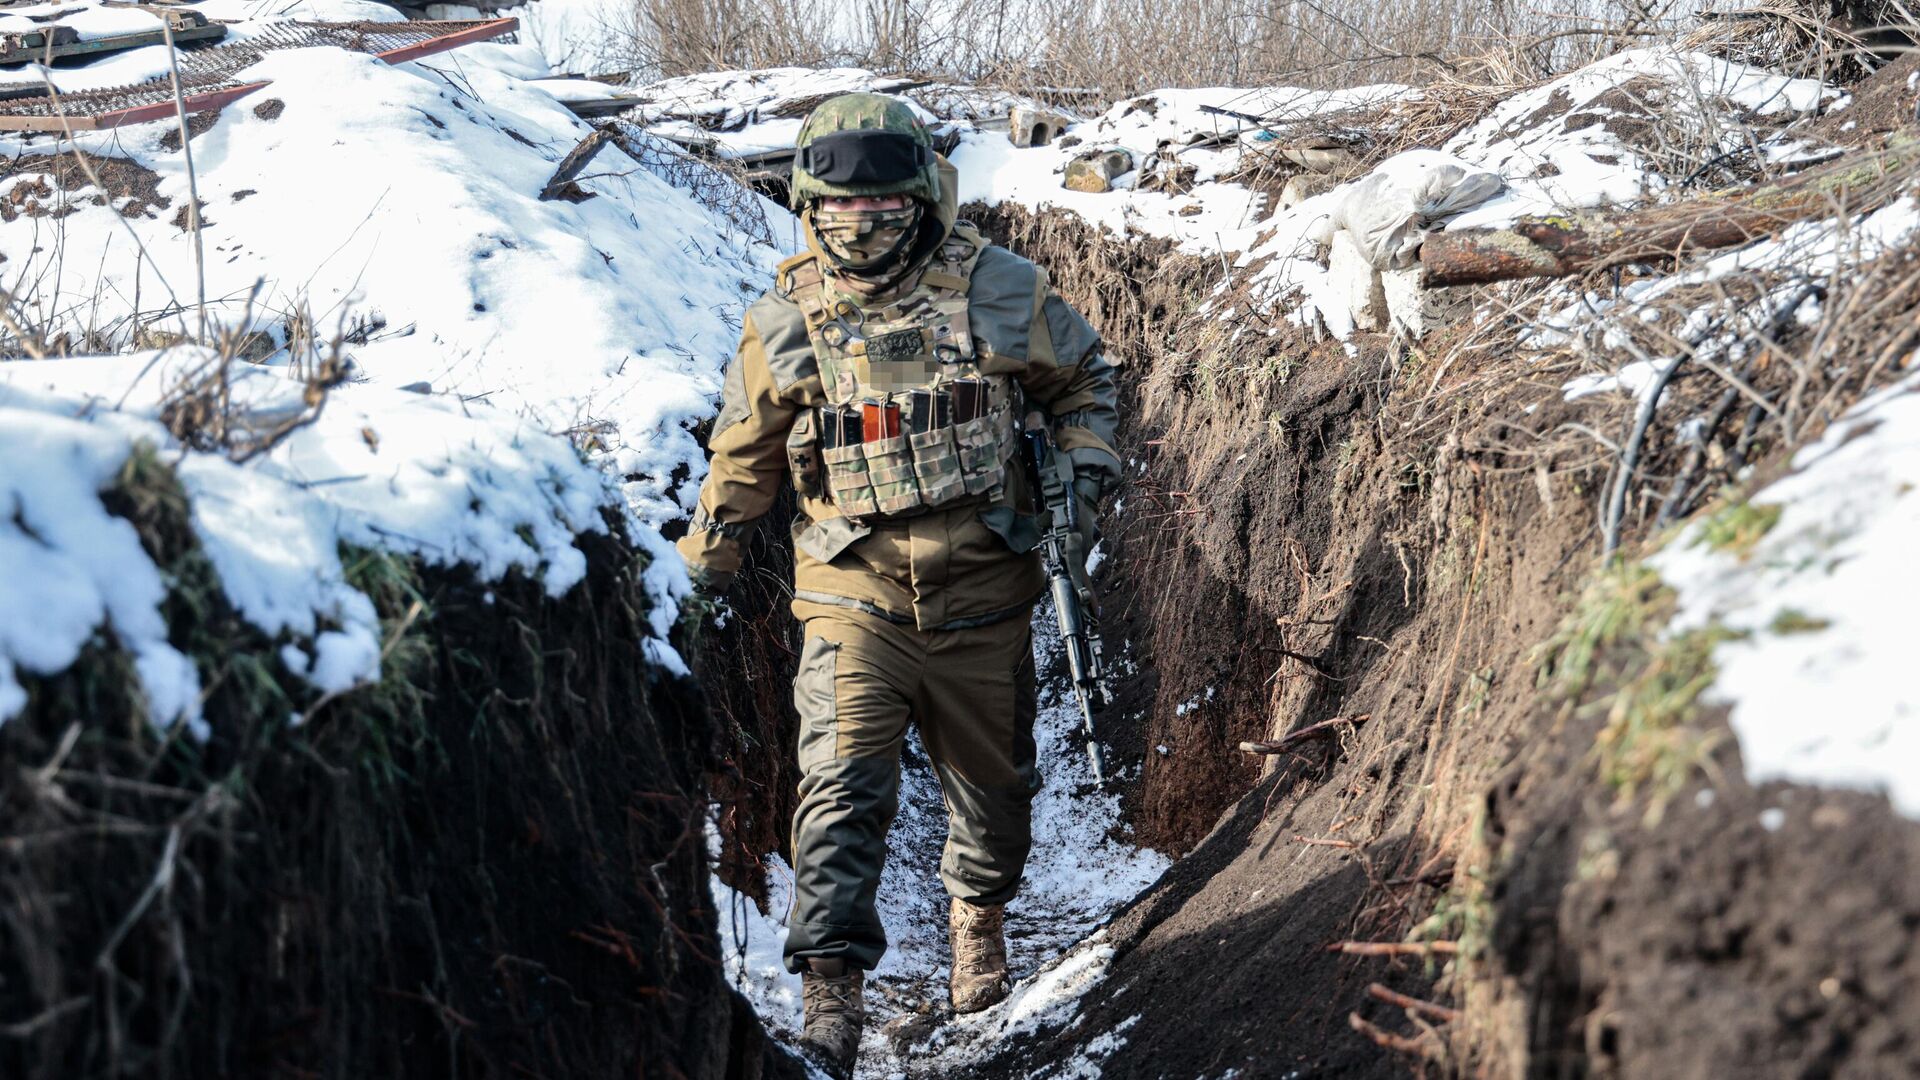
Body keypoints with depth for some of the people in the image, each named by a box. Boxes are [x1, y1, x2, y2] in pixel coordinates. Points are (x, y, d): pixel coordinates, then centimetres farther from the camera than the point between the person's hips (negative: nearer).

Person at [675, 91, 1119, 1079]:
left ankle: (978, 915, 46)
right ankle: (830, 999, -13)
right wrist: (706, 560, 18)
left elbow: (1080, 371, 14)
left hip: (981, 596, 1)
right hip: (853, 597, -1)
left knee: (993, 784, 17)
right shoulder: (784, 325, -3)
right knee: (844, 791, -16)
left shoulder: (996, 293, -5)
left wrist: (1087, 459, -2)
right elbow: (743, 453, 12)